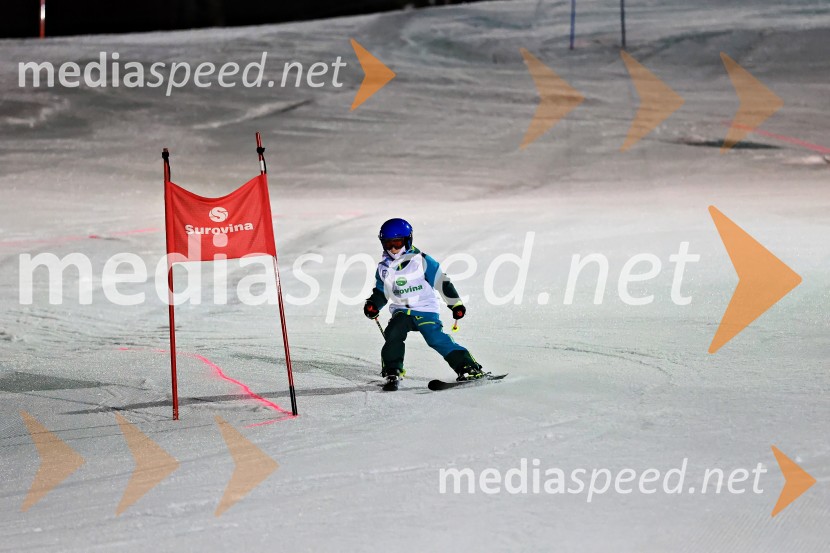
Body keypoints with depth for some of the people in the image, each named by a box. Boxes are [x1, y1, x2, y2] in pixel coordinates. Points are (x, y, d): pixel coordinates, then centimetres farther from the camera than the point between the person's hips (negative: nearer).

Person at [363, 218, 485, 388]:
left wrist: (455, 304, -6)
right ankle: (392, 371, -10)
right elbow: (381, 291, 20)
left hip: (426, 309, -4)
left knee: (437, 339, -19)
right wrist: (373, 305, 0)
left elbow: (441, 281, -4)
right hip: (401, 311, 4)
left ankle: (468, 367, -16)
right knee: (393, 334, -22)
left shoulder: (421, 261, -7)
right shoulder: (384, 268, 7)